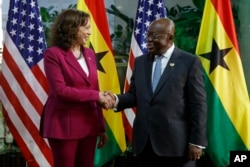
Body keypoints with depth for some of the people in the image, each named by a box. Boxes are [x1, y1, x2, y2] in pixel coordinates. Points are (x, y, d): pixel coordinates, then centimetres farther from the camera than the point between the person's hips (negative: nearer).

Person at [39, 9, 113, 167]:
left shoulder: (89, 54, 11)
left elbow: (96, 92, 10)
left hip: (88, 124, 6)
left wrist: (101, 127, 8)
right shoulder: (53, 54, -8)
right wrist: (95, 95, -14)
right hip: (64, 125, -6)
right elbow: (61, 90, -17)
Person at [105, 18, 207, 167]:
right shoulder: (140, 61, 12)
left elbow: (198, 104, -7)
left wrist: (197, 141, -10)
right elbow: (134, 95, 13)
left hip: (176, 142, -5)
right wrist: (117, 100, -9)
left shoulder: (190, 62, -4)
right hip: (144, 142, 5)